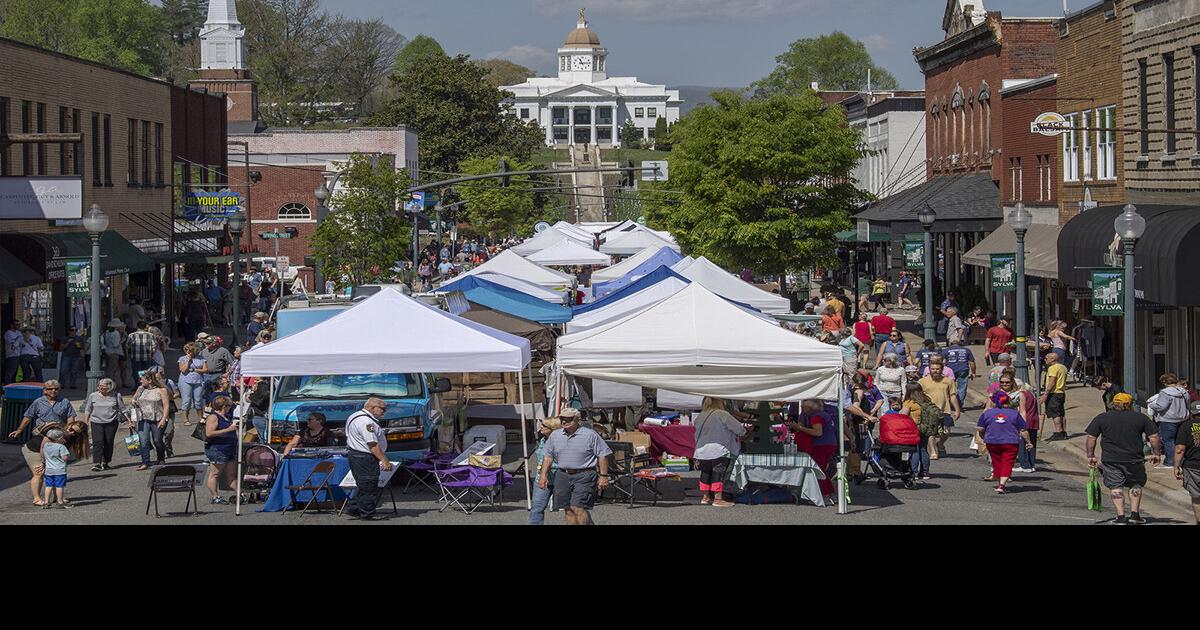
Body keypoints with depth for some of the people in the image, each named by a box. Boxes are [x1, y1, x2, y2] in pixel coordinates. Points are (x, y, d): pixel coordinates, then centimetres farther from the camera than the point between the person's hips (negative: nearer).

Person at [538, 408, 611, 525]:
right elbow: (548, 456, 16)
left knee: (578, 507, -16)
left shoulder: (590, 435, -3)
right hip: (563, 476, 5)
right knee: (569, 510, 6)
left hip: (584, 476, -5)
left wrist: (603, 476, -6)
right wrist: (543, 475, 9)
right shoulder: (555, 435, 11)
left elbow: (602, 456, -1)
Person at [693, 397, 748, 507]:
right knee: (718, 473, -3)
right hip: (718, 452, -7)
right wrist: (742, 433, 16)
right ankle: (718, 498, -6)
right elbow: (738, 428, -8)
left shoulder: (700, 416, 13)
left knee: (705, 473, 17)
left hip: (701, 451, 7)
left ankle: (705, 497, 23)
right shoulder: (723, 415, -7)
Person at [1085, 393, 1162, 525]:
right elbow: (1154, 437, 4)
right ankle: (1134, 514, 13)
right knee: (1136, 485, 17)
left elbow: (1091, 438, 4)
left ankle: (1121, 517, -2)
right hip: (1134, 459, 1)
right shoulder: (1141, 418, 4)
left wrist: (1090, 456, 11)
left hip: (1111, 459, -1)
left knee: (1115, 487, 5)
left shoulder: (1101, 418, 5)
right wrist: (1155, 454, 15)